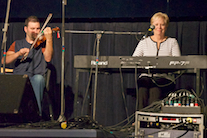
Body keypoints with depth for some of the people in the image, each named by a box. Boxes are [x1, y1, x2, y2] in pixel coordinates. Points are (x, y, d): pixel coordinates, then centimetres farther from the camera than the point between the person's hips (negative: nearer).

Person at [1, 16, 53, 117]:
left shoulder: (42, 43, 18)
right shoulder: (17, 44, 23)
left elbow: (48, 58, -3)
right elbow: (4, 61, 8)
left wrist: (49, 38, -11)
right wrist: (19, 53, -9)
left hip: (35, 81, -1)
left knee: (38, 78, -37)